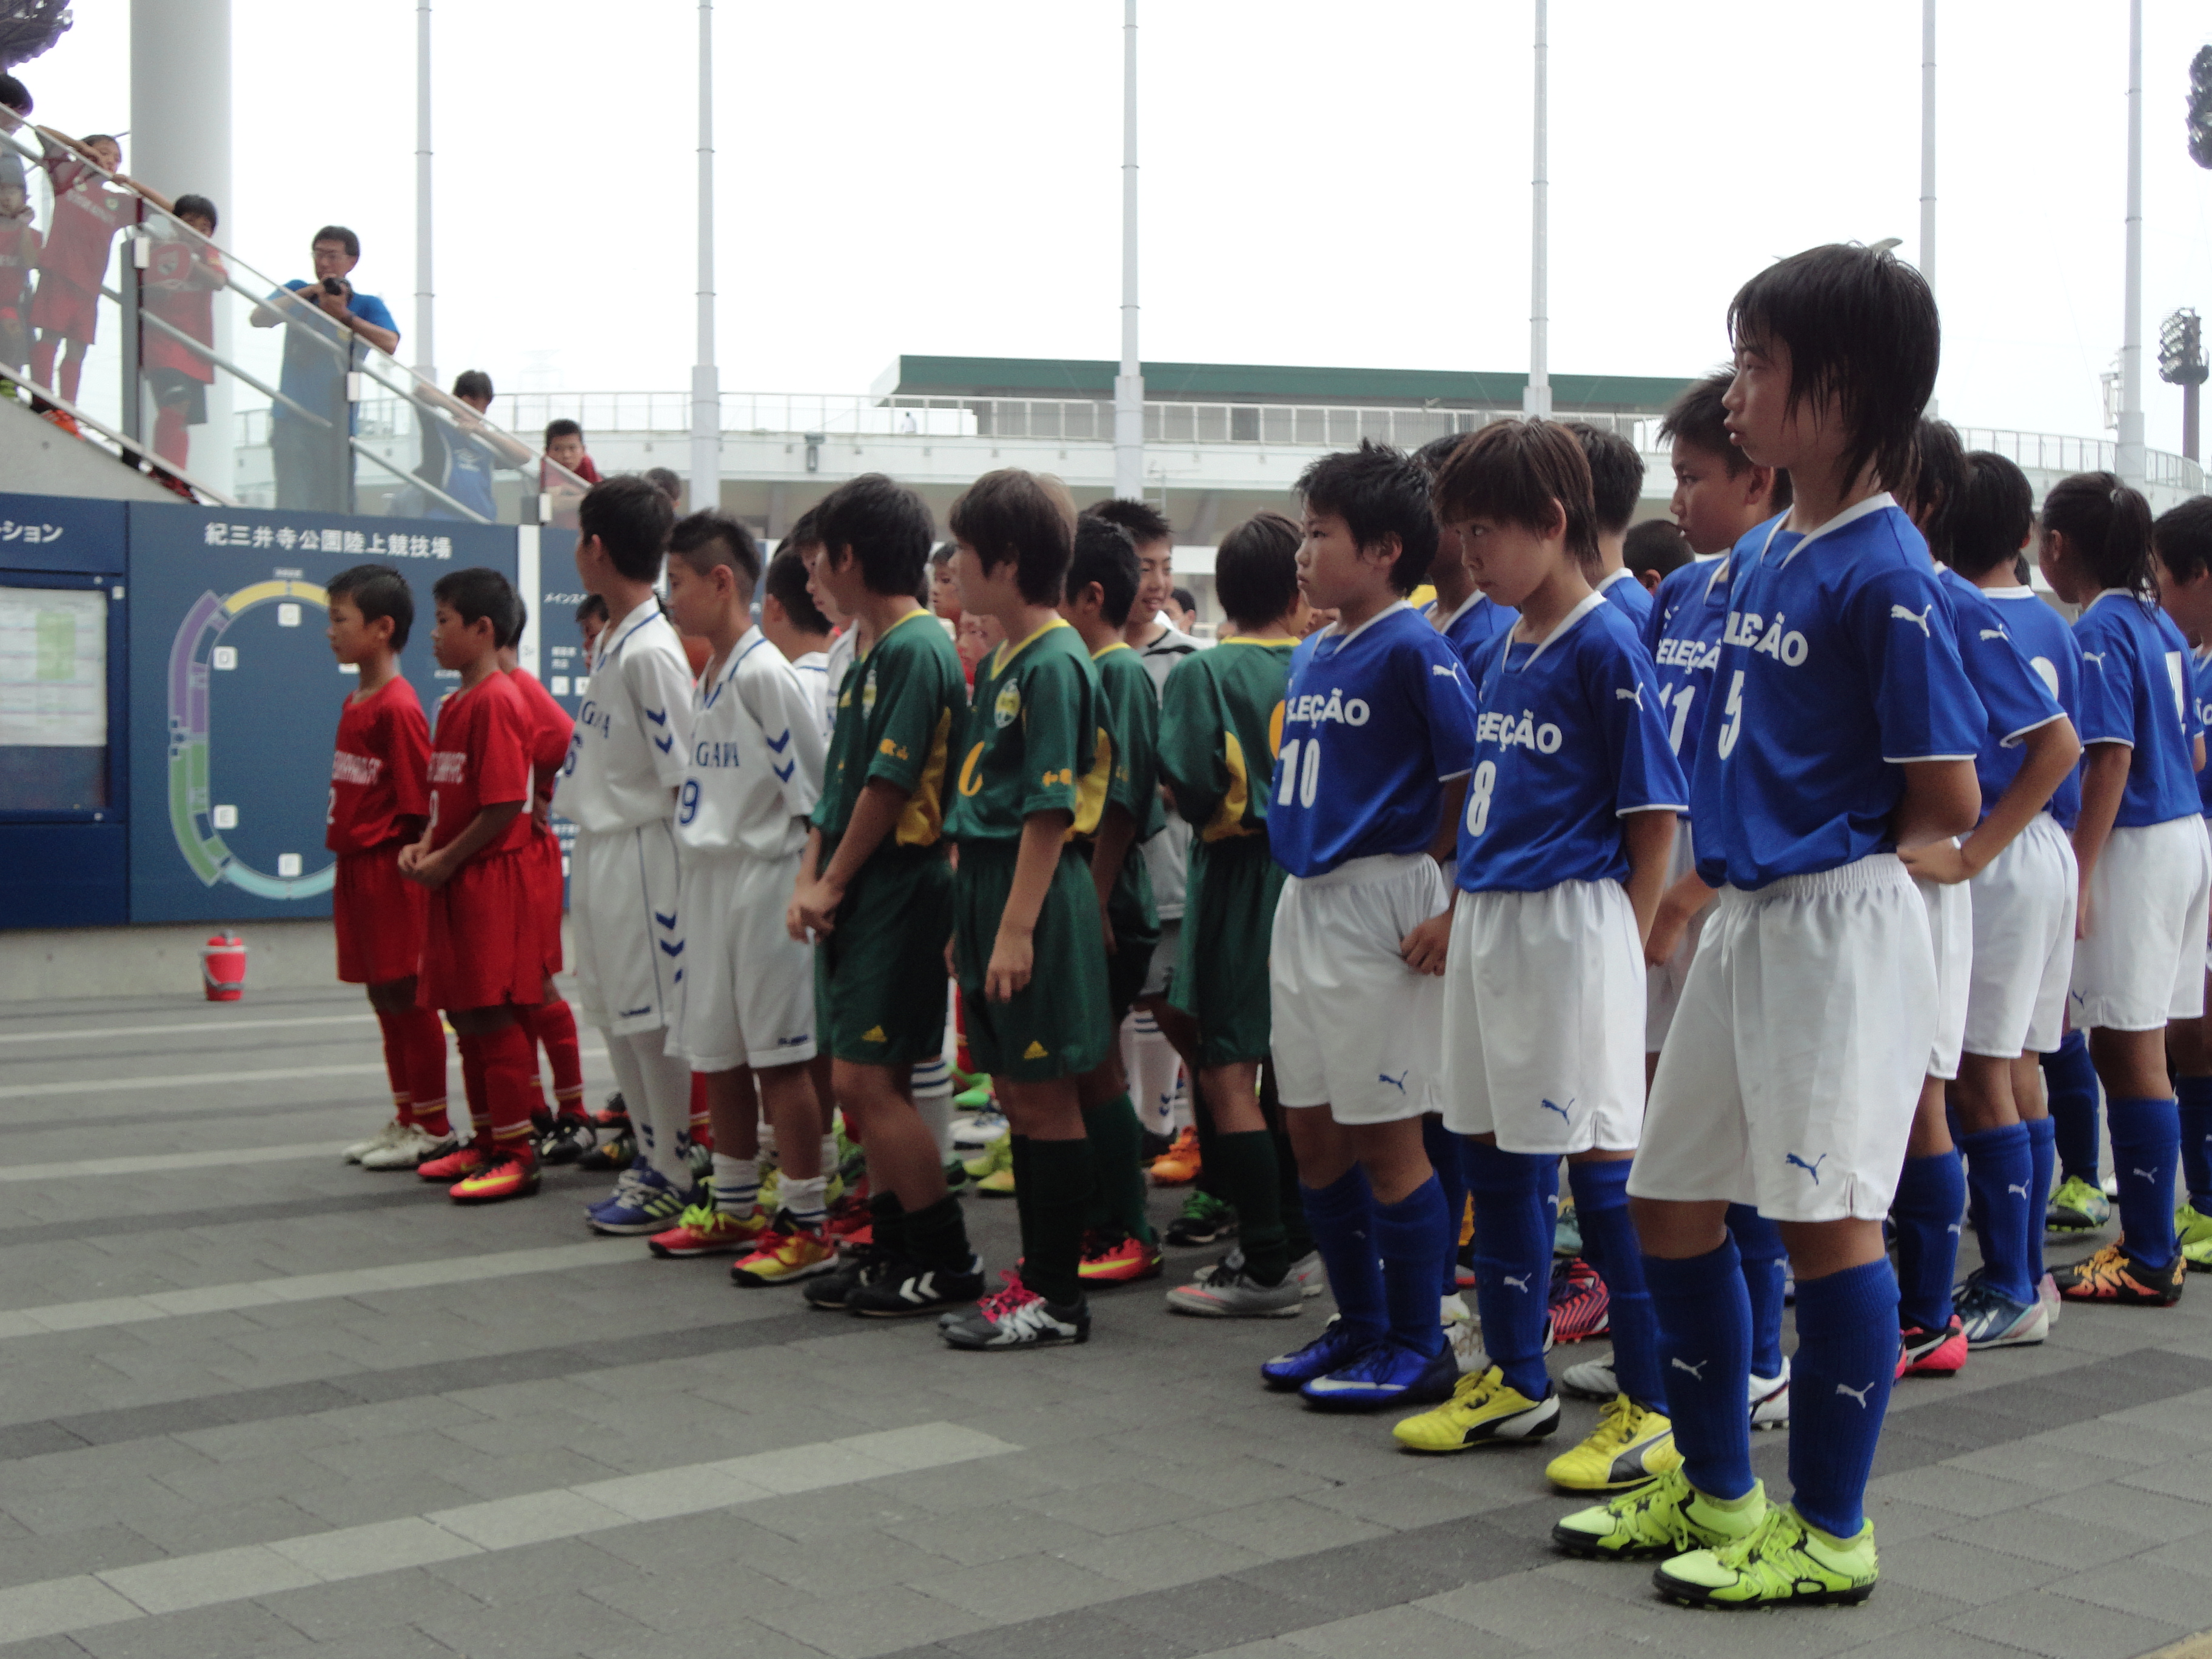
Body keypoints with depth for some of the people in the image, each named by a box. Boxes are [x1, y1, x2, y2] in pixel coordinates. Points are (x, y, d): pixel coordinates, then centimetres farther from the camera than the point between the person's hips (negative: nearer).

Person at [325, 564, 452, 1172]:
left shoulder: (398, 707, -16)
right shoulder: (354, 704, 13)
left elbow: (419, 804, -17)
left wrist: (408, 865, -16)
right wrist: (348, 858, 14)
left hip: (390, 870, -9)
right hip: (356, 867, 9)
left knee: (407, 996, -2)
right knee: (384, 996, 15)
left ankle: (434, 1128, 7)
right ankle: (406, 1120, 24)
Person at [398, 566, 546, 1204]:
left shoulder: (497, 701, -15)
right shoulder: (455, 703, 16)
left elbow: (505, 805, -20)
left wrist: (447, 859, -14)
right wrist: (422, 846, 5)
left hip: (490, 879, -10)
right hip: (455, 883, 10)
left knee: (494, 1015, -6)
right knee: (464, 1014, 14)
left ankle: (517, 1154, 0)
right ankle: (486, 1144, 23)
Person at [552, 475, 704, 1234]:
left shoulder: (651, 651, -17)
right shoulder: (610, 643, 12)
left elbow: (683, 774, -17)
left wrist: (678, 867, -15)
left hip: (640, 850, -10)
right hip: (598, 847, 10)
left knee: (653, 1017, -2)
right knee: (615, 1013, 15)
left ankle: (674, 1175, 8)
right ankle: (651, 1156, 26)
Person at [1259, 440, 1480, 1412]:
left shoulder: (1414, 651, -12)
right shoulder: (1310, 657, 12)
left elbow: (1476, 784, -16)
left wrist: (1455, 914, -19)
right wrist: (1296, 874, 16)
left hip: (1380, 900, -9)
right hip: (1302, 903, 9)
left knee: (1385, 1135, -2)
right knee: (1312, 1131, 13)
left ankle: (1419, 1346, 11)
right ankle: (1361, 1325, 27)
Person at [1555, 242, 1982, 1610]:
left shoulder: (1885, 574, -15)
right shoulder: (1760, 558, 11)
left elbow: (1948, 801, -16)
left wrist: (1836, 852, -2)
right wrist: (1739, 857, 10)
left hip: (1841, 927, -9)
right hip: (1745, 919, 9)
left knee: (1829, 1215, -1)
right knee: (1675, 1200, 13)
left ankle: (1830, 1533, 14)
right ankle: (1717, 1492, 28)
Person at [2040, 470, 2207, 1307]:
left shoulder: (2100, 630, -13)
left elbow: (2111, 760, -19)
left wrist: (2077, 875, -19)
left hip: (2135, 845, -9)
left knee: (2130, 1050, -4)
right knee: (2134, 1046, 13)